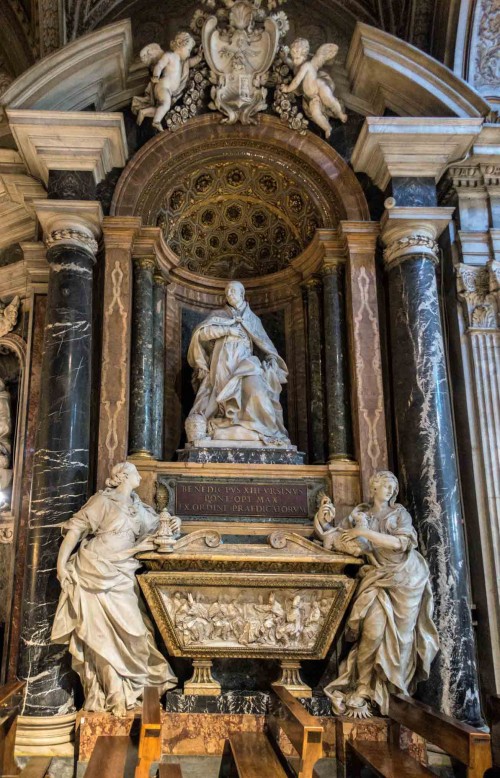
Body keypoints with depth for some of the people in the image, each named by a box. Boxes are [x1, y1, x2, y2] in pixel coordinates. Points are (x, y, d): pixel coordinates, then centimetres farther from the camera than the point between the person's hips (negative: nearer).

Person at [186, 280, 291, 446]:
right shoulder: (218, 315, 15)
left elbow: (266, 344, 13)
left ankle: (272, 432, -28)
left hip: (243, 365, -1)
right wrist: (227, 329, -7)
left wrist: (273, 360, -6)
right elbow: (200, 331, -3)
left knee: (256, 391, -30)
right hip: (222, 367, 1)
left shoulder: (253, 319, 18)